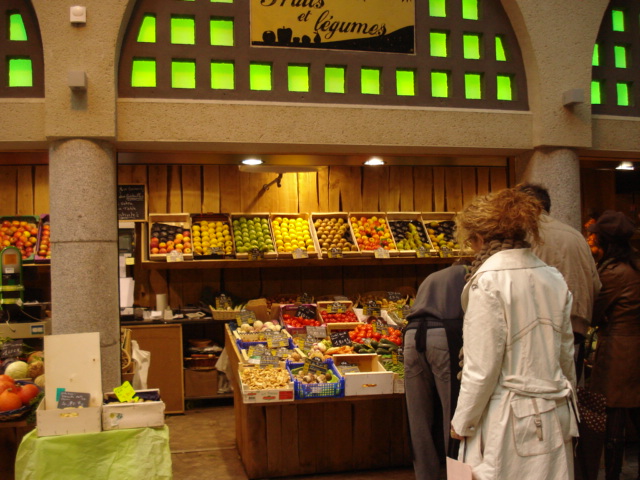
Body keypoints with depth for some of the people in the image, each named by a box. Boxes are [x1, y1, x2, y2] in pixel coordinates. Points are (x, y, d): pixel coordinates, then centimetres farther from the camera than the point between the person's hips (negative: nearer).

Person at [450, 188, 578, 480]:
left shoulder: (488, 280, -15)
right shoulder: (554, 278, 6)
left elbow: (482, 368, -15)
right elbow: (566, 354, 14)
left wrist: (461, 423, -3)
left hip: (509, 422, -7)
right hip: (555, 417, 7)